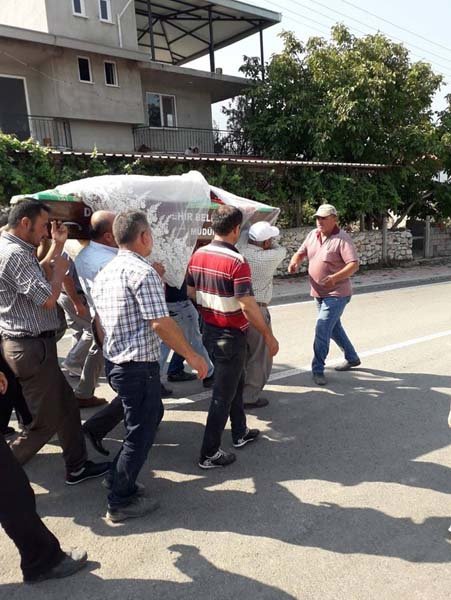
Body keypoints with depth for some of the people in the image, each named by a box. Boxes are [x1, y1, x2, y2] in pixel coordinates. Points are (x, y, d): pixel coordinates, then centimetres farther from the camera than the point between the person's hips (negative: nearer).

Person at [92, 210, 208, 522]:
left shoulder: (105, 273, 10)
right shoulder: (143, 271, -18)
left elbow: (99, 321, 16)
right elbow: (160, 324, -22)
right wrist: (192, 355, -14)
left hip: (114, 363, 9)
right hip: (139, 366, -9)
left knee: (150, 415, 25)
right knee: (140, 432, 6)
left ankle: (118, 479, 36)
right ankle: (121, 502, 20)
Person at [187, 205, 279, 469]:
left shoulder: (198, 256, 2)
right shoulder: (237, 262, -22)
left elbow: (190, 292, 10)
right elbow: (248, 306, -24)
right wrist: (269, 335, -13)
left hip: (209, 331, 8)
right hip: (231, 335, -8)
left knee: (236, 382, 24)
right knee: (223, 394, 4)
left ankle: (240, 433, 39)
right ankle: (210, 453, 14)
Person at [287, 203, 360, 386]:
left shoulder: (342, 239, -16)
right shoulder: (312, 235, 4)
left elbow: (354, 264, -23)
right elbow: (300, 253, 11)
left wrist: (335, 278, -37)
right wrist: (295, 262, -13)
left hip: (336, 294, -8)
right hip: (319, 293, 8)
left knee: (322, 330, -13)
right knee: (334, 328, 21)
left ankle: (318, 369, -1)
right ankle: (352, 358, 40)